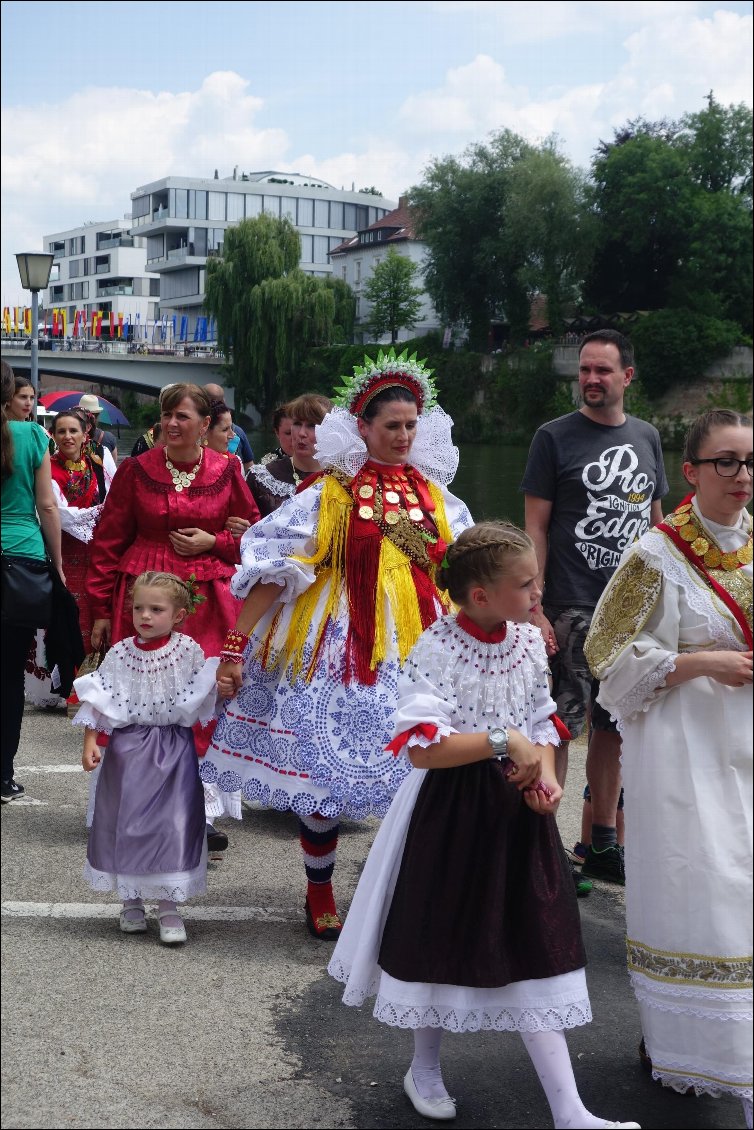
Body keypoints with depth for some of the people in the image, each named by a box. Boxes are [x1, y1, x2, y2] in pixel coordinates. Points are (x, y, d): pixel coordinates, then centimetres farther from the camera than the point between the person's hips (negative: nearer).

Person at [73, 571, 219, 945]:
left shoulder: (189, 652, -5)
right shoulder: (120, 653, -2)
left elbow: (205, 698, 0)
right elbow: (100, 701, 1)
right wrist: (91, 742, -5)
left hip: (174, 752, -1)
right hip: (127, 750, 2)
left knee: (172, 823, -1)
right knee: (125, 821, 8)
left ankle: (168, 906, 11)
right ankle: (131, 901, 25)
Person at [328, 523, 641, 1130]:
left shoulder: (530, 640, 1)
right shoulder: (439, 649, -18)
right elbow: (423, 748, -25)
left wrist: (545, 773, -7)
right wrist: (504, 741, -24)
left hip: (516, 808, 5)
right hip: (452, 810, -5)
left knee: (534, 943, 6)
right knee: (444, 936, 12)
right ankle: (426, 1067, 38)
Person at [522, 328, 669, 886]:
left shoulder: (646, 437, 12)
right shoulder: (555, 437, -2)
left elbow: (655, 522, 18)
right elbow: (536, 527, -5)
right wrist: (534, 609, -12)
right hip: (571, 610, -5)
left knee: (614, 726, 11)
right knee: (560, 726, -4)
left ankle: (603, 845, 22)